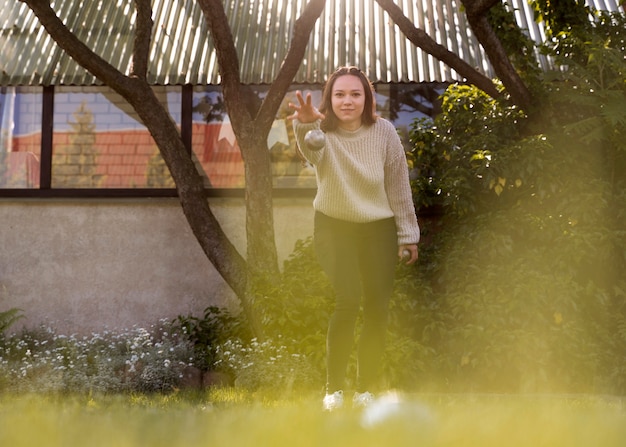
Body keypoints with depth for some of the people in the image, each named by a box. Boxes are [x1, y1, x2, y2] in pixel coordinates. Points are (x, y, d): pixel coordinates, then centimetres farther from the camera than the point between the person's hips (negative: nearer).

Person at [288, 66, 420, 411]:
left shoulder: (383, 131, -10)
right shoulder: (323, 133, -16)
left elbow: (398, 185, -2)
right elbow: (312, 152, -42)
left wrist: (408, 235, 1)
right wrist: (306, 126, -65)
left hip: (379, 230, 2)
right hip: (334, 227, -2)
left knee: (378, 309, 3)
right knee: (348, 301, -18)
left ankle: (366, 389, 18)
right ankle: (333, 388, -6)